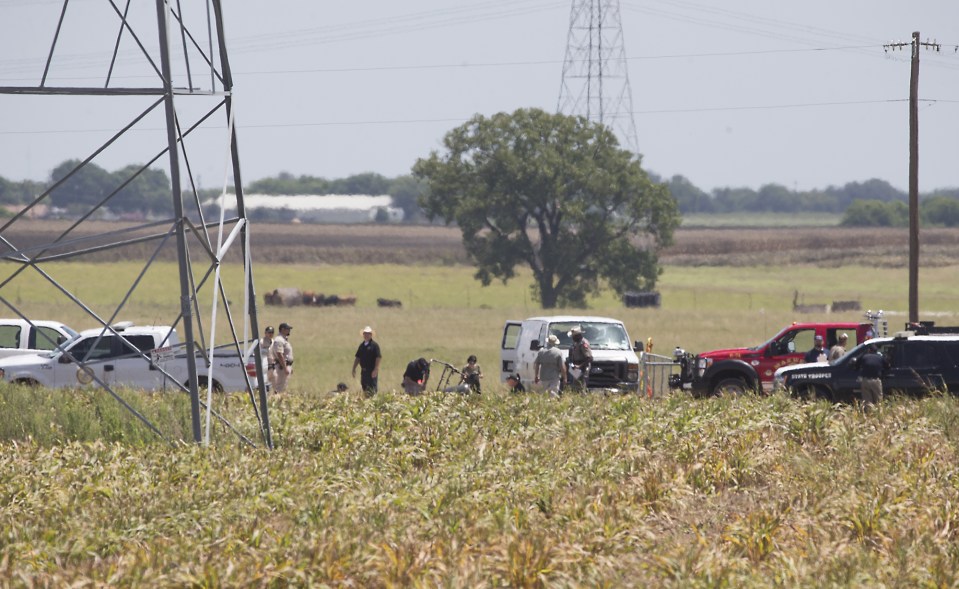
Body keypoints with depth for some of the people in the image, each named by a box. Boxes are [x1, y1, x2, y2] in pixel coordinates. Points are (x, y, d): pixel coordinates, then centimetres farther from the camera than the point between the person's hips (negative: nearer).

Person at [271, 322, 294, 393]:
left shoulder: (285, 339, 17)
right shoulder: (279, 340, -17)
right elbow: (279, 355, -24)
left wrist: (290, 367, 23)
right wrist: (285, 368, -26)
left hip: (287, 365, 11)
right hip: (282, 366, -11)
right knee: (280, 387, -10)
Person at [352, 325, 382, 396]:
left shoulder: (374, 345, -6)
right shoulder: (362, 345, 14)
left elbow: (378, 358, -12)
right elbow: (357, 358, 19)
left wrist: (375, 370, -20)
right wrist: (354, 369, 13)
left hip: (372, 371, -7)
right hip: (363, 371, 7)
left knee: (372, 390, -8)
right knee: (364, 388, 9)